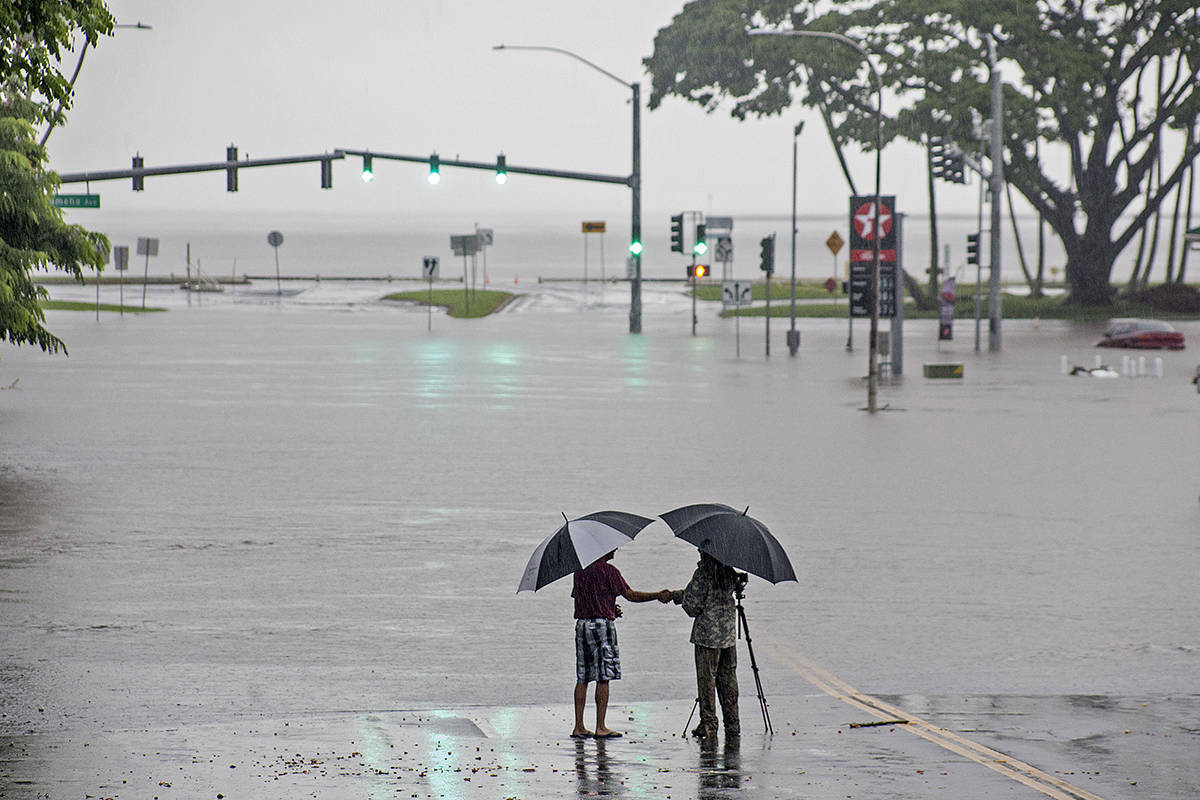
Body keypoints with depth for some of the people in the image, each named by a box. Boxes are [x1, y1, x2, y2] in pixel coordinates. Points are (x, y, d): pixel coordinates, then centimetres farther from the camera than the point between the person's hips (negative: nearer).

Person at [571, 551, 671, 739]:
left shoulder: (580, 570, 13)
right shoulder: (607, 570, -9)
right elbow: (630, 595, -8)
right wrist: (658, 596, 1)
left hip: (581, 624, 7)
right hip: (602, 624, -7)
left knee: (583, 677, 8)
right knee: (603, 678, -3)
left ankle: (579, 727, 6)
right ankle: (601, 727, -4)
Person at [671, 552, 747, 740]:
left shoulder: (703, 573, -14)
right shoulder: (729, 572, 6)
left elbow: (692, 605, -10)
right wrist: (674, 595, 25)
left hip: (707, 634, -6)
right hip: (729, 633, 6)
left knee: (706, 679, 1)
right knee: (727, 678, 12)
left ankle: (708, 725, 1)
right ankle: (732, 726, 13)